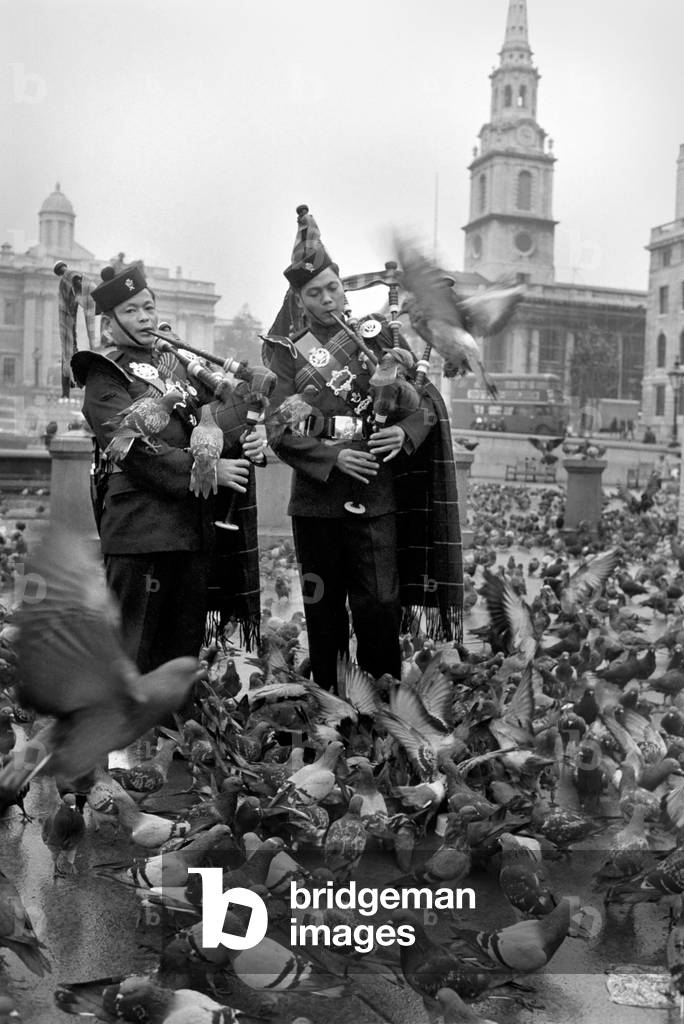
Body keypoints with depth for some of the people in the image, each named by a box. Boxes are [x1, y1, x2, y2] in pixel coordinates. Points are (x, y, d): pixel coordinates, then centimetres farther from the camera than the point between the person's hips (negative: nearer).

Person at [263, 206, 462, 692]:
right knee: (323, 612, 10)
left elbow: (427, 398, 9)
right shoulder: (288, 351, 6)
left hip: (376, 500, 0)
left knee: (379, 609, -4)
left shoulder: (379, 333, 7)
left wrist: (406, 432, -12)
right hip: (315, 500, 1)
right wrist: (333, 457, -16)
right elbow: (279, 430, -3)